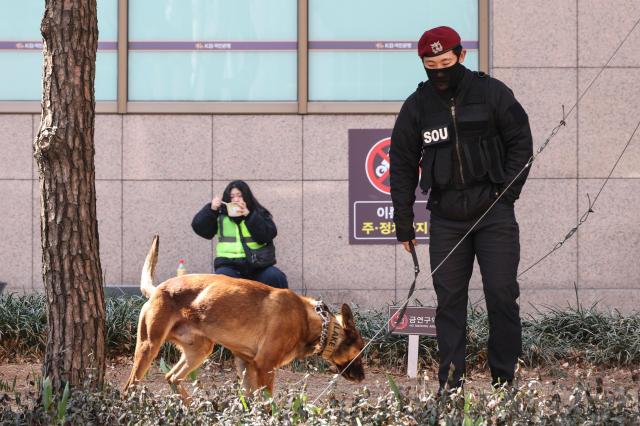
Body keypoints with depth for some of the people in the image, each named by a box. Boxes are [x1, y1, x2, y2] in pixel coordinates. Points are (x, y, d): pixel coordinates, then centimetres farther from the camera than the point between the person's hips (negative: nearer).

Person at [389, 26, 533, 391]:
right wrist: (404, 223, 7)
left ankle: (505, 379, 7)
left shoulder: (493, 93, -1)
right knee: (449, 300, 2)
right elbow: (402, 166, 10)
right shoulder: (416, 106, 5)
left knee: (502, 295, -3)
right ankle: (451, 384, 6)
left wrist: (507, 191, -6)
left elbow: (521, 142, 5)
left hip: (494, 214, -2)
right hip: (446, 219, 2)